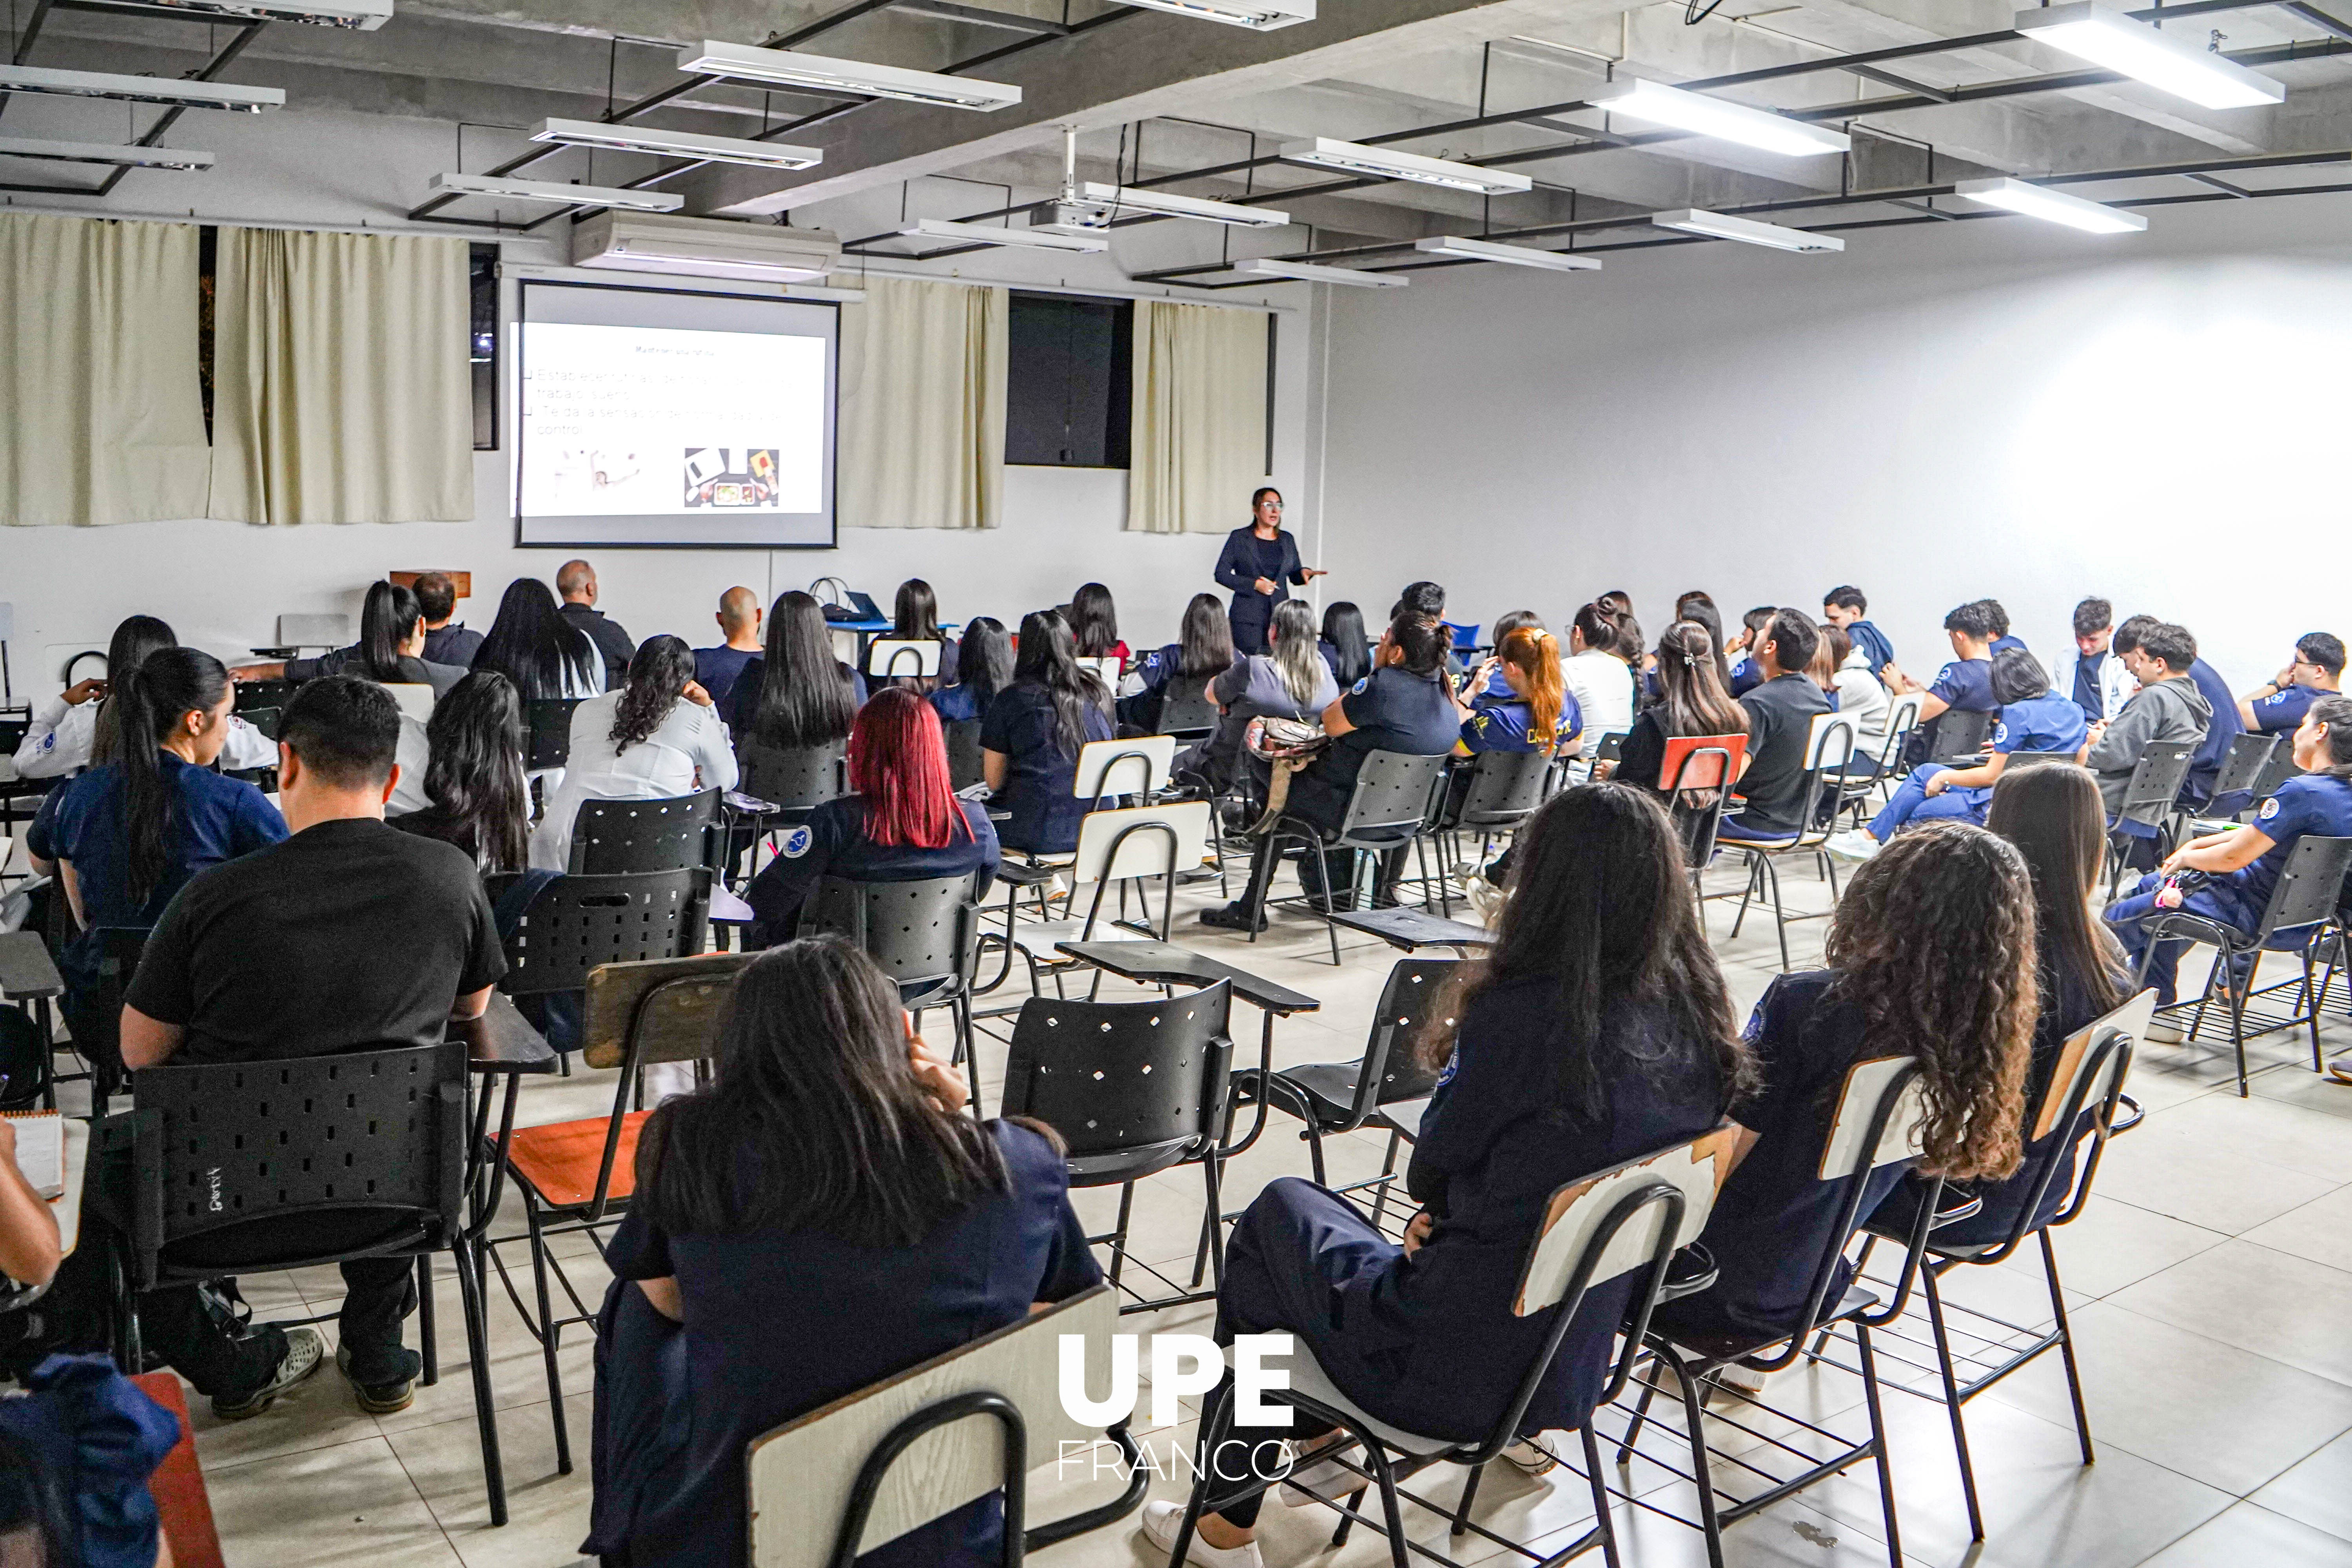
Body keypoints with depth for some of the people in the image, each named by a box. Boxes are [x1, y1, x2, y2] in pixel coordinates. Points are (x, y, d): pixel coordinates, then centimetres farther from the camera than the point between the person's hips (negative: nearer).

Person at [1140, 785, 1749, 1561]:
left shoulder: (1521, 1011, -26)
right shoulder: (1696, 1023, -5)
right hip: (1577, 1360, 7)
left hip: (1452, 1369, -6)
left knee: (1279, 1212, 19)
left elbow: (1428, 1179, -10)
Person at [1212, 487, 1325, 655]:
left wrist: (1305, 573, -4)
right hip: (1248, 616, -3)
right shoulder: (1239, 538, 2)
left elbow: (1294, 577, 19)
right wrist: (1254, 584, -11)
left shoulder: (1288, 540, 14)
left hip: (1280, 617, 3)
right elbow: (1221, 574, -2)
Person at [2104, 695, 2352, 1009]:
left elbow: (2233, 857, -20)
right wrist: (2197, 845, 13)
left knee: (2119, 918, -7)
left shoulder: (2303, 792, -25)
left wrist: (2187, 857, 0)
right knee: (2149, 886, 24)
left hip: (2264, 920, -10)